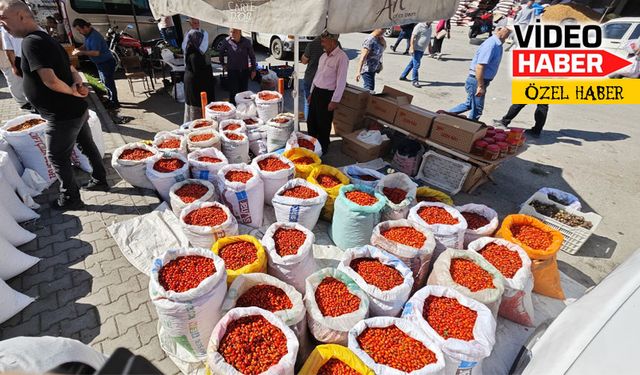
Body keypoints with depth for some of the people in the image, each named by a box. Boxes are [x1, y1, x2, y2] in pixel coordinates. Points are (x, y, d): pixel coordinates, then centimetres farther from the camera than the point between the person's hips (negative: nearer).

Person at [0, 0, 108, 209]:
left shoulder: (31, 42, -18)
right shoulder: (47, 39, 12)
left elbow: (51, 81, -30)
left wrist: (72, 92, -11)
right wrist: (78, 86, -3)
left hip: (63, 116, -9)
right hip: (77, 109, 9)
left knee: (57, 158, 6)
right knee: (88, 146, 19)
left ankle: (70, 199, 18)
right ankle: (100, 181, 34)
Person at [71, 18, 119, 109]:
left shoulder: (94, 36, -24)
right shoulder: (88, 34, 7)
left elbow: (96, 53, -29)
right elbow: (86, 45, 21)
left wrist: (81, 52, -22)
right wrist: (79, 49, 2)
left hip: (106, 62, -10)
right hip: (101, 63, 10)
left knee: (109, 82, -2)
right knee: (105, 81, 19)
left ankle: (115, 102, 7)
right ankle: (110, 98, 32)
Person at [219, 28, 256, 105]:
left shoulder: (246, 42, -8)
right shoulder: (227, 41, -8)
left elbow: (252, 56, 2)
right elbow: (221, 52, 11)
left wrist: (253, 70, 2)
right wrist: (223, 63, 15)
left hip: (244, 70, 1)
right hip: (232, 70, -1)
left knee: (244, 91, 11)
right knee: (233, 92, -4)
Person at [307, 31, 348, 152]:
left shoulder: (341, 57, -16)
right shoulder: (323, 56, 9)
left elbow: (341, 82, -18)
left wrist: (335, 101, -19)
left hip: (327, 94, -8)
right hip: (316, 92, 8)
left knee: (323, 124, 5)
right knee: (311, 121, 15)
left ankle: (323, 148, 24)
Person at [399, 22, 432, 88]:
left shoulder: (430, 27, 13)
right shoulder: (419, 26, -12)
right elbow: (413, 37, -15)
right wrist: (412, 48, -22)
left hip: (422, 50, 8)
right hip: (416, 49, -8)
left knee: (412, 63, 15)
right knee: (416, 65, -9)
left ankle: (403, 76, 25)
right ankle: (415, 81, -4)